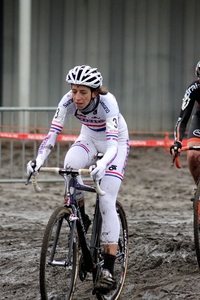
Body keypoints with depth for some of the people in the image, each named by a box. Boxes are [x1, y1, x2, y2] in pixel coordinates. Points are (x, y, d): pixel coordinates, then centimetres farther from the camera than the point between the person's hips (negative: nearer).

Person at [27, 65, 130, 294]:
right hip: (89, 138, 4)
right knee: (70, 164, -32)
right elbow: (52, 133, -29)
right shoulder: (68, 101, -25)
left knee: (107, 201, -18)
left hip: (116, 141, -4)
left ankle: (108, 270, -20)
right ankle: (81, 217, -7)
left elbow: (113, 142, -46)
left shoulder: (107, 102, -36)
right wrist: (38, 161, -47)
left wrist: (102, 165, -66)